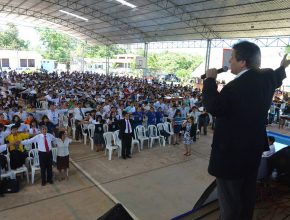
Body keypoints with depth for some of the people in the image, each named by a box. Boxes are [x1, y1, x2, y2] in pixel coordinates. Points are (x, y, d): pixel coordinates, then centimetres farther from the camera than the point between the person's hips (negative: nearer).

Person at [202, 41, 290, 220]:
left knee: (230, 198, 7)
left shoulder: (236, 86, -28)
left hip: (232, 151, -9)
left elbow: (213, 107, -28)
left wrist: (210, 80, -17)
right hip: (253, 147, 9)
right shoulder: (267, 77, 0)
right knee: (247, 193, 25)